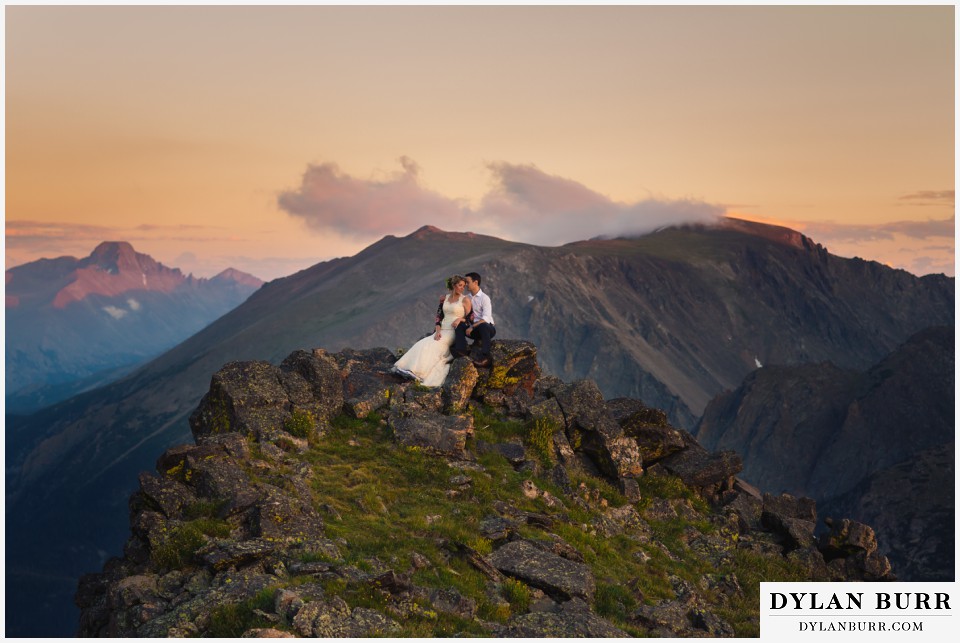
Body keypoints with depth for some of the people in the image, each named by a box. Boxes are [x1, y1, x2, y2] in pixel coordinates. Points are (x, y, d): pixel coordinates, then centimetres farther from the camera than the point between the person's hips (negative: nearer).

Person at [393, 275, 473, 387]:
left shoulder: (465, 300, 2)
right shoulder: (444, 299, 14)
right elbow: (438, 317, 10)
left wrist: (460, 319, -21)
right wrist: (437, 331, -7)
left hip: (454, 332, -5)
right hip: (442, 331, 5)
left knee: (431, 345, -26)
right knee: (423, 344, -20)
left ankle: (417, 372, -35)